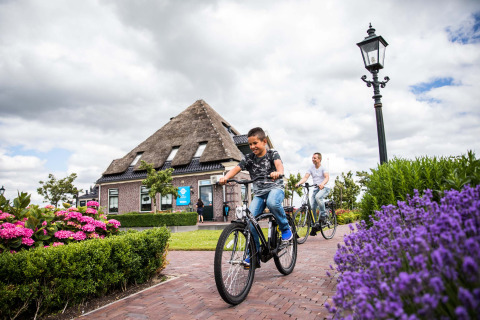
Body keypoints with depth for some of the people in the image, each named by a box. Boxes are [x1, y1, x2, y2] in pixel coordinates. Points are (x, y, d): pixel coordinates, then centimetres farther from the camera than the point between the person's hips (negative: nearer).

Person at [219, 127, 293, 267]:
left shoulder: (272, 154, -4)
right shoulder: (249, 158, 3)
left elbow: (278, 163, -25)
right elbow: (236, 168, -10)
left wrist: (278, 172, -49)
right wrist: (225, 177, -31)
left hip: (275, 188, -3)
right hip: (259, 193, 4)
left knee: (272, 203, -38)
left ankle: (285, 228, -9)